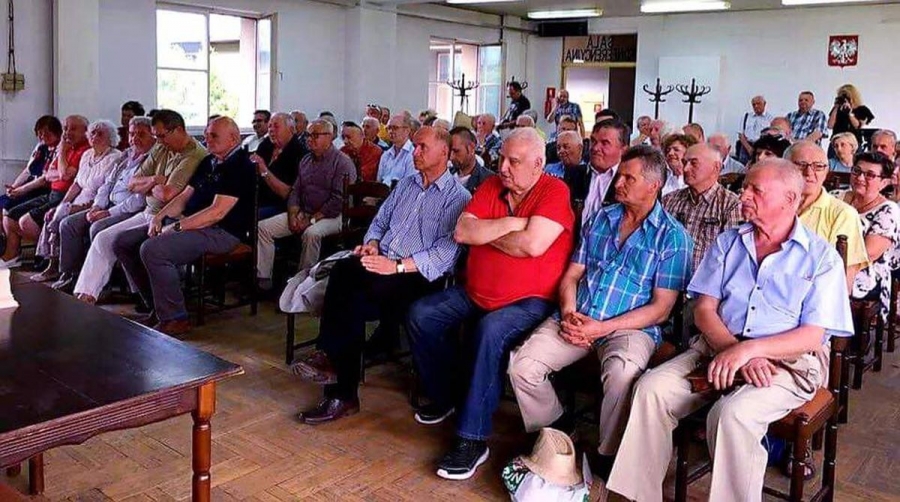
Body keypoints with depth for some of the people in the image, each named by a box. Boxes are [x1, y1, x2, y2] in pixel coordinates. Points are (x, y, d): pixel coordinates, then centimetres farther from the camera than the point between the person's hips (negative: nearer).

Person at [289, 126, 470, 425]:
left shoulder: (458, 197, -1)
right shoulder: (405, 185, 23)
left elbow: (447, 251, -13)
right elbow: (380, 221, 27)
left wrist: (397, 266, -22)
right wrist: (372, 243, 2)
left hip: (419, 275, -6)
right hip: (381, 261, 6)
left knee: (356, 297, -34)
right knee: (343, 270, -28)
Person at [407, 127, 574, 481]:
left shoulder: (554, 192, -11)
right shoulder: (491, 186, 6)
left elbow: (532, 245, -26)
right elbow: (462, 232, -6)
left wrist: (485, 233, -10)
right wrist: (511, 222, -16)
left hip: (529, 301, -7)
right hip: (475, 293, 7)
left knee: (491, 331, -35)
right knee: (421, 314, -4)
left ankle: (473, 439, -25)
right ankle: (442, 397, 17)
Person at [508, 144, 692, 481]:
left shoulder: (672, 236, -1)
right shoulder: (600, 219, 14)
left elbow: (660, 308, -7)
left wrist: (602, 327, -16)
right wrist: (568, 312, -8)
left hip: (631, 326, -4)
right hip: (577, 319, 4)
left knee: (622, 374, -37)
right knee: (522, 365, -18)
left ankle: (609, 456, -10)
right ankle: (553, 429, 11)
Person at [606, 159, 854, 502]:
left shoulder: (821, 256, 2)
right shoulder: (728, 243, 13)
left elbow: (813, 335, -6)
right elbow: (704, 310, 6)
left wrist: (748, 349, -21)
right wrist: (737, 354, -13)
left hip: (789, 359, -4)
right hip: (718, 347, 4)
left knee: (732, 413, -35)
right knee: (651, 388, -21)